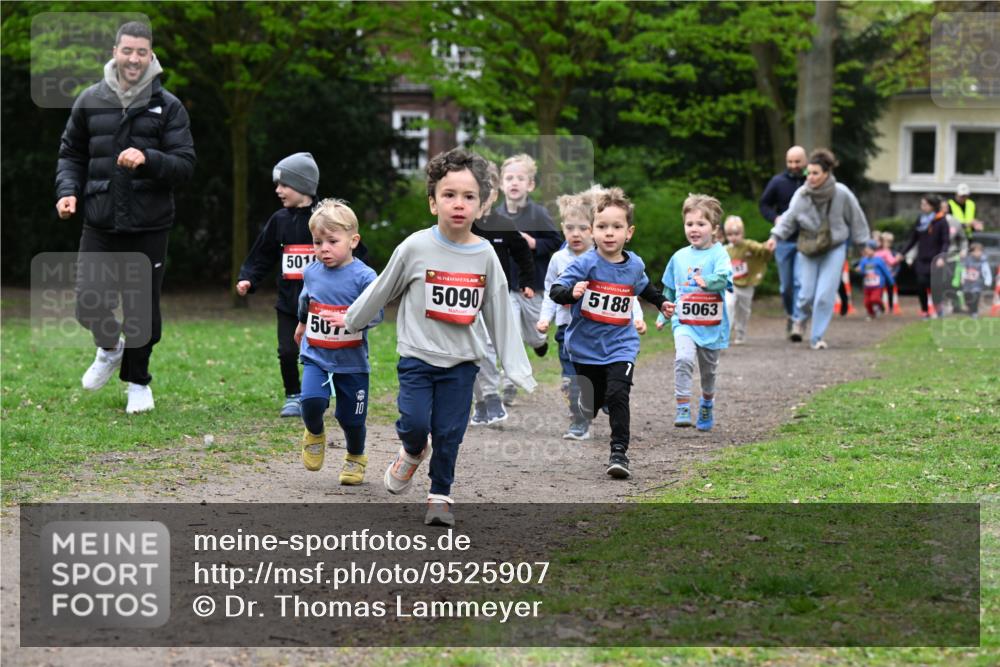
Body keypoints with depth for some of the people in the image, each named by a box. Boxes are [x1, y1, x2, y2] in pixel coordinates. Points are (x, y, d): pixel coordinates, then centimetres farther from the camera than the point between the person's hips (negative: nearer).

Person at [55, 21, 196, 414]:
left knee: (143, 311, 5)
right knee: (90, 304, -3)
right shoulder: (90, 102, 5)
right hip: (99, 224, 1)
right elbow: (71, 155, 15)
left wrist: (147, 159, -23)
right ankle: (109, 347, 31)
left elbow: (185, 165, -6)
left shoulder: (168, 107, -1)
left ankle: (138, 381, 27)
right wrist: (67, 190, -3)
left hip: (149, 227, -1)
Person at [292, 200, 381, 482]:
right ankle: (314, 435, 12)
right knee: (311, 401, -22)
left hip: (351, 362, -2)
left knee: (351, 417, 6)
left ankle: (356, 458, 35)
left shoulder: (363, 276, -12)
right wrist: (301, 324, 41)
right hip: (316, 357, 2)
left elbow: (376, 313, -18)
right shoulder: (311, 272, 3)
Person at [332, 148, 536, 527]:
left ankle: (440, 496, 21)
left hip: (461, 361, 2)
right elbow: (382, 290, 6)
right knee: (414, 423, -12)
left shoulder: (485, 256, -3)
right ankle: (413, 453, 22)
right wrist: (351, 320, 17)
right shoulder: (415, 248, -9)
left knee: (449, 433, 3)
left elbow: (499, 315, 3)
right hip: (417, 355, -1)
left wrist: (518, 371, 1)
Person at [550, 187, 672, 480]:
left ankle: (619, 452, -17)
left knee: (618, 395, -19)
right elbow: (555, 291, -22)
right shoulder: (586, 263, -14)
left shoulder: (634, 265, 1)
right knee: (591, 401, 12)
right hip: (585, 345, -1)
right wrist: (572, 292, -42)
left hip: (620, 345, 1)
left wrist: (661, 302, 33)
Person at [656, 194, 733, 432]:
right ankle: (682, 409, -22)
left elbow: (723, 278, -26)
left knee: (709, 370, 16)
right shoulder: (679, 257, 6)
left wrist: (706, 281, -40)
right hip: (684, 323, 1)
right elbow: (669, 290, 19)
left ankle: (707, 405, 42)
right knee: (683, 359, -24)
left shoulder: (718, 254, -7)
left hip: (712, 325, -1)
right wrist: (663, 316, 21)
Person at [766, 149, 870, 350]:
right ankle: (800, 318, 37)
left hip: (834, 249, -1)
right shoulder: (801, 195, -13)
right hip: (808, 249, 1)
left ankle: (817, 337, 6)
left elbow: (856, 218, -1)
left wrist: (862, 243, 7)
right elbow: (789, 218, -4)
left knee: (825, 295, -8)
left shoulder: (841, 194, -15)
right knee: (807, 294, 3)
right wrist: (775, 236, -19)